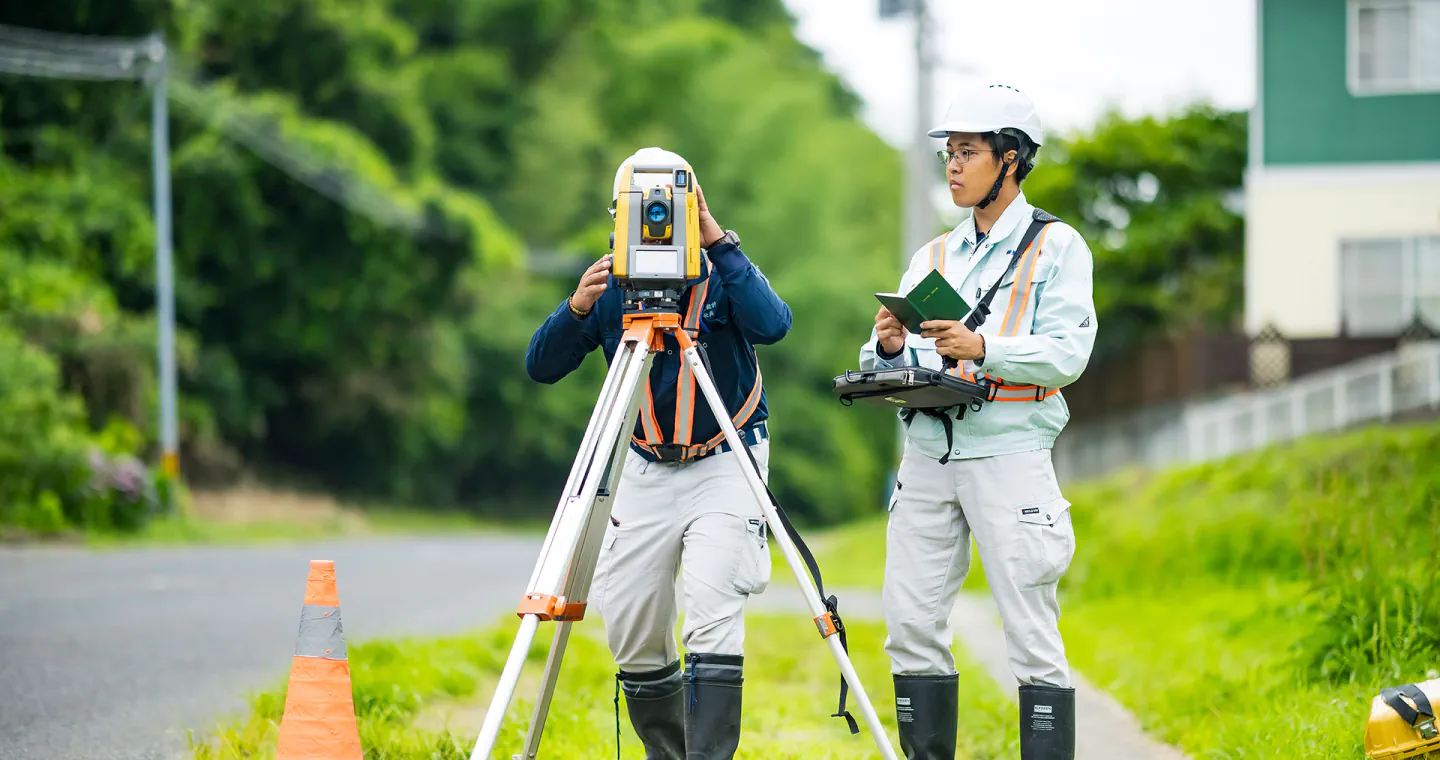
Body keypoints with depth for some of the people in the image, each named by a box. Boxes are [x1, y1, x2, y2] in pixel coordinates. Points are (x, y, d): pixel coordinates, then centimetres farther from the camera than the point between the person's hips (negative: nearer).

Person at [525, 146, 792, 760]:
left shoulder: (720, 273, -9)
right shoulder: (612, 285, -2)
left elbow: (771, 325, -30)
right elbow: (540, 367, -6)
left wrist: (719, 242, -31)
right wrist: (577, 309, -24)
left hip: (723, 462, -4)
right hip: (645, 469, 4)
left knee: (713, 614, -20)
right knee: (631, 631, 6)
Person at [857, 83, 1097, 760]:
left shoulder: (1056, 246, 4)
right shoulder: (933, 257, 20)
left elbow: (1067, 355, -7)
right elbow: (885, 367, 15)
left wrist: (983, 348, -20)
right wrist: (889, 348, -8)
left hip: (1008, 451, -5)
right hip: (927, 453, 5)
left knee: (1031, 629, -7)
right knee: (911, 624, 1)